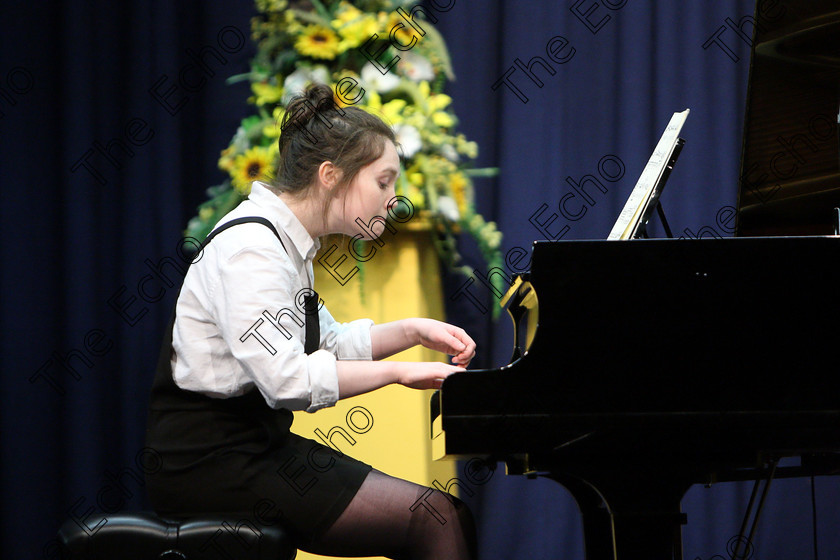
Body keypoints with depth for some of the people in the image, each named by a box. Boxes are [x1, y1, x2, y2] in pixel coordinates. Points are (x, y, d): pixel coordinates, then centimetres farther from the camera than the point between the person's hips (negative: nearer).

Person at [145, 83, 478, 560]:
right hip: (210, 462, -10)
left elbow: (328, 344, 26)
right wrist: (398, 372, -19)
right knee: (434, 520, -18)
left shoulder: (286, 243, 14)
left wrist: (412, 332, 11)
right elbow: (287, 379, -28)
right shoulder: (250, 249, -18)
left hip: (259, 441, 10)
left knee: (448, 515, -1)